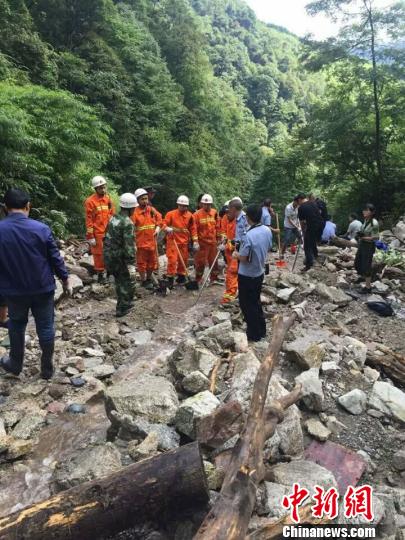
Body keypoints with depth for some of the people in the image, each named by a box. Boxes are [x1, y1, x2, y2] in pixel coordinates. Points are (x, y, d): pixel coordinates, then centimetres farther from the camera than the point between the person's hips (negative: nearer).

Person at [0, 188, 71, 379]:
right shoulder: (41, 228, -13)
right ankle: (47, 368, 22)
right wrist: (65, 280, 7)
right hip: (43, 288, -1)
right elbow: (55, 258, -7)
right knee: (45, 327, 11)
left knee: (16, 325, 22)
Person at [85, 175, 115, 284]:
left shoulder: (108, 199, 7)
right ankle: (100, 274, 16)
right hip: (98, 234, -5)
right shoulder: (90, 201, -10)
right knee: (99, 254, 4)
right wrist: (90, 236, -12)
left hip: (109, 233, 5)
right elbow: (89, 220, -10)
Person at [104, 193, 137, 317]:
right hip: (119, 257, -8)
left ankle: (125, 303, 35)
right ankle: (122, 308, 12)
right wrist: (131, 264, -23)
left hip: (108, 255, 8)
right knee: (128, 281, 7)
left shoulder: (113, 218, 7)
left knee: (119, 281, 21)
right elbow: (129, 245, -24)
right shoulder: (127, 223, -19)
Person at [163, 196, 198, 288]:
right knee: (172, 259, -9)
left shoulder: (190, 216, 5)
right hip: (173, 241, -3)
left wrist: (195, 241, 3)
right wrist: (167, 228, -27)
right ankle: (170, 278, 0)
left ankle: (181, 276, 27)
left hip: (184, 242, 3)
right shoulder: (171, 214, -3)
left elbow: (193, 229, 8)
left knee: (183, 260, 10)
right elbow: (164, 224, -4)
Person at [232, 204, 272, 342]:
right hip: (259, 273, 7)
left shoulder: (249, 235, -27)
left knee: (247, 304, 8)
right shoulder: (267, 230, -4)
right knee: (256, 302, 22)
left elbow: (243, 258, -21)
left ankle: (254, 334, 17)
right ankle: (261, 330, 33)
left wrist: (236, 255, -1)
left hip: (247, 276, -7)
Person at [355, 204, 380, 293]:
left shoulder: (374, 223, -22)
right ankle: (362, 276, 49)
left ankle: (368, 287, 13)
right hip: (362, 245, 8)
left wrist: (364, 237, -26)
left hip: (369, 246, -8)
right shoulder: (366, 220, 1)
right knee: (357, 263, 21)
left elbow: (376, 237, -18)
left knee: (366, 267, -1)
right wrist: (360, 235, -1)